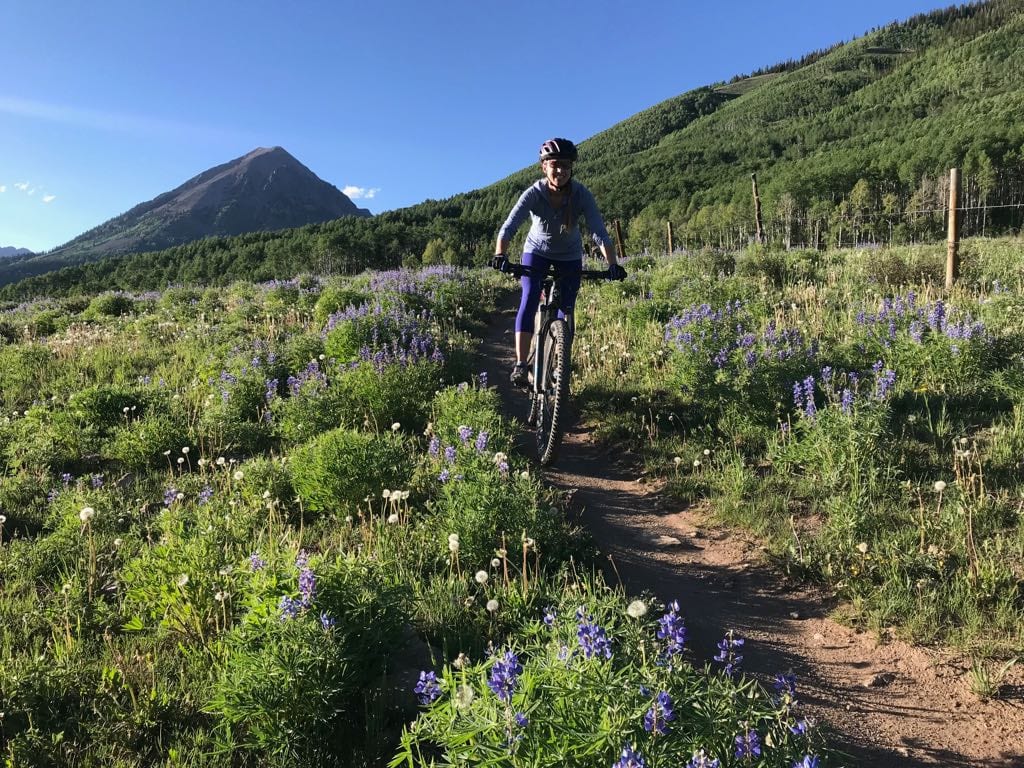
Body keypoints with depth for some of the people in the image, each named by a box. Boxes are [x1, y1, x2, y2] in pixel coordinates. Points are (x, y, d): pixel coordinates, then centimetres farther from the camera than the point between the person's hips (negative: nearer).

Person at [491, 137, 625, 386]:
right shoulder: (534, 193, -27)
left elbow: (599, 232, -32)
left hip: (570, 256, 1)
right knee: (528, 301, -19)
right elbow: (508, 227, -37)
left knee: (566, 309, -5)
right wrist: (499, 256, -54)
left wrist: (612, 264, -46)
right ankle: (520, 365, -17)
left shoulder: (582, 195, -25)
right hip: (537, 251, -1)